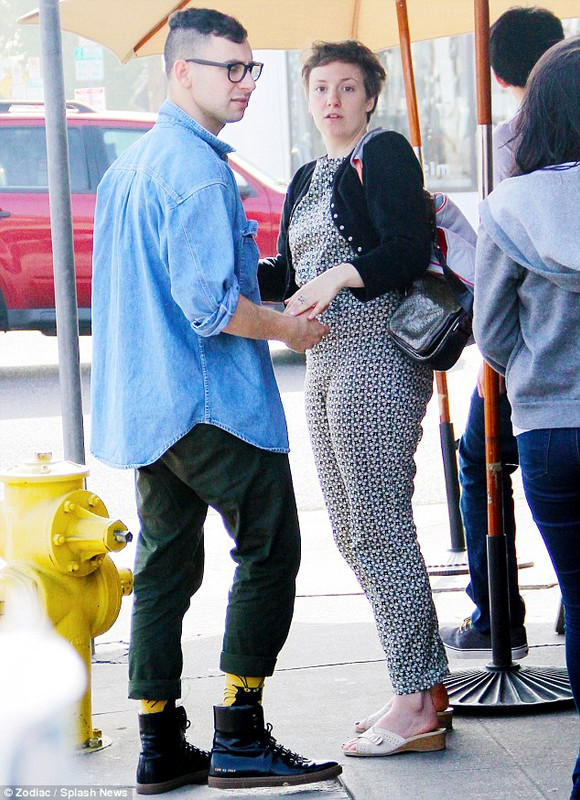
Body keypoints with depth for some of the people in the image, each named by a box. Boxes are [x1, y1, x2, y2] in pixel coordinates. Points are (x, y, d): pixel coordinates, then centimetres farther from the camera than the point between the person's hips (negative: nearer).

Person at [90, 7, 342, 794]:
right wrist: (292, 329, -8)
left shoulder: (130, 164, 16)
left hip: (142, 404, 10)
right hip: (210, 403, -10)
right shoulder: (197, 169, -15)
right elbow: (212, 304, -22)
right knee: (271, 550, -2)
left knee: (165, 566, 11)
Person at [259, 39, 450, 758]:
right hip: (324, 364, 9)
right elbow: (289, 279, 21)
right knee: (352, 531, 9)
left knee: (380, 524, -11)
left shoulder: (384, 154, -6)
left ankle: (418, 705, -8)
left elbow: (409, 249, -17)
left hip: (378, 357, -9)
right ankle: (422, 692, 14)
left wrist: (340, 275, -29)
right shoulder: (307, 179, 20)